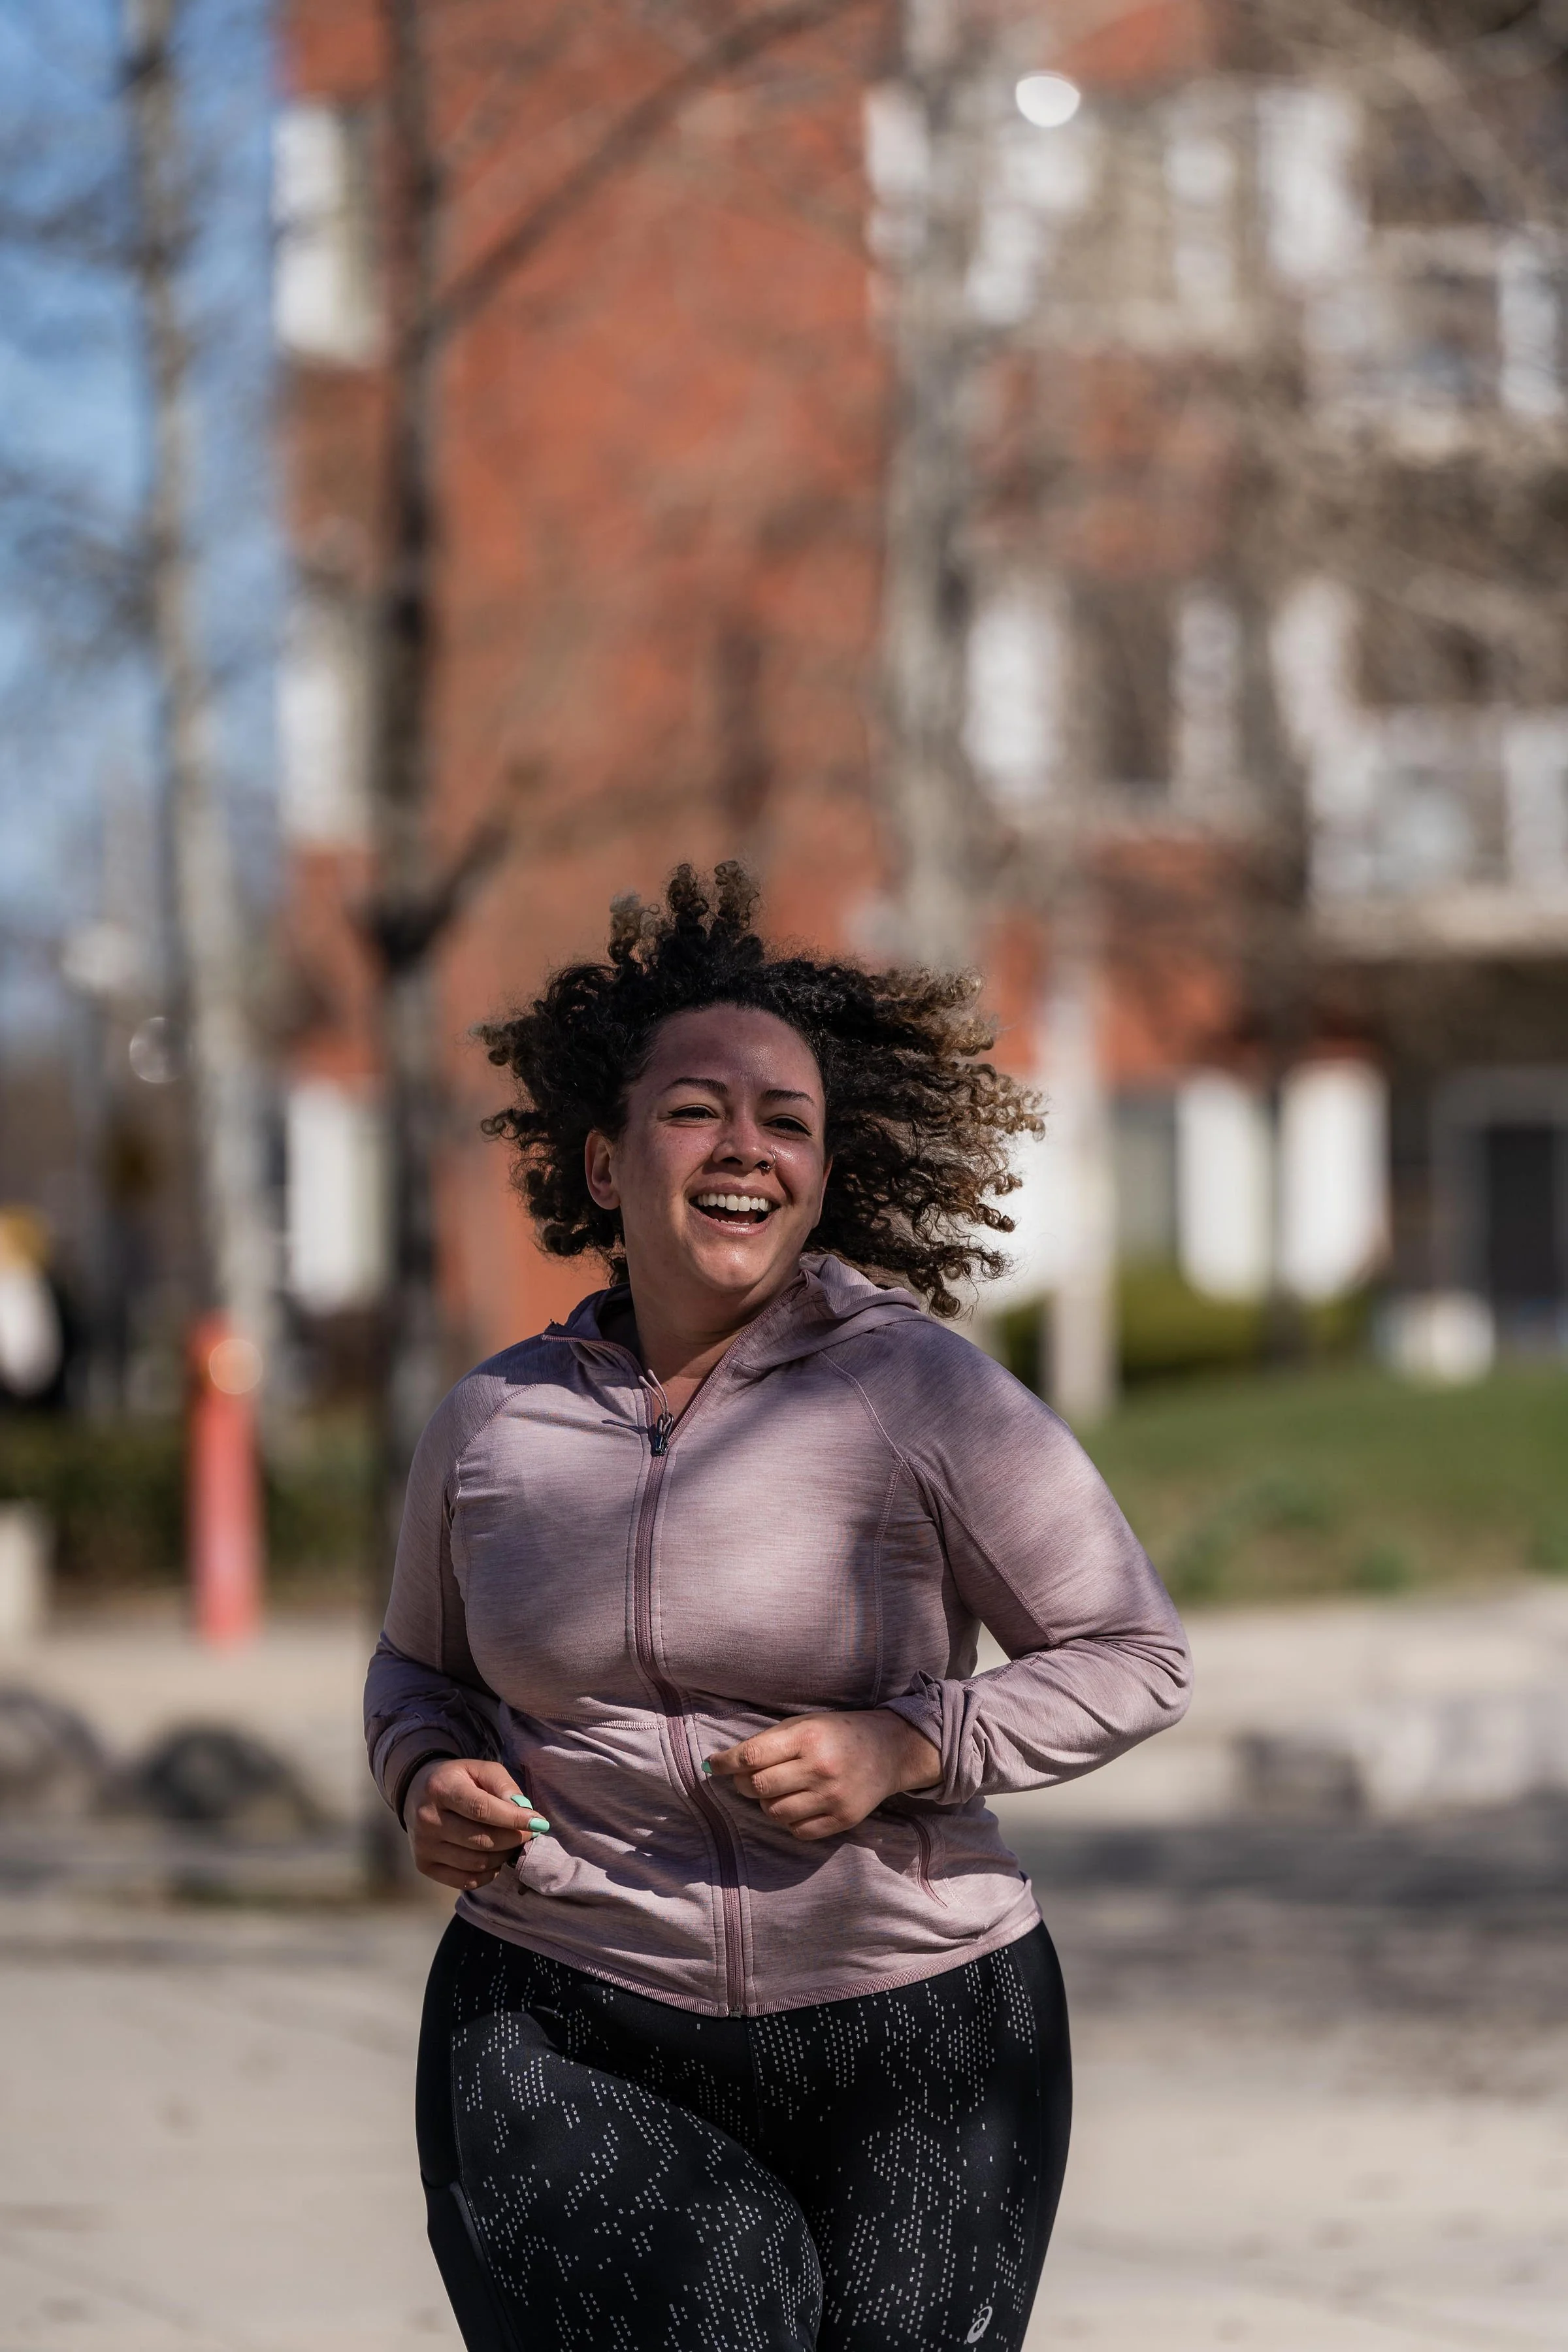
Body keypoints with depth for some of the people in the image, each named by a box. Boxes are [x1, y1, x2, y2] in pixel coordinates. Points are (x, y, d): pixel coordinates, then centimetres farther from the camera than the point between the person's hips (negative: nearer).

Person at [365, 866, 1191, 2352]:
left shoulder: (922, 1392, -4)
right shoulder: (492, 1422, 6)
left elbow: (1133, 1657, 0)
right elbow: (422, 1664, 23)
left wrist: (906, 1748, -15)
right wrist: (429, 1780, 1)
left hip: (913, 2048, -1)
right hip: (564, 2042, 1)